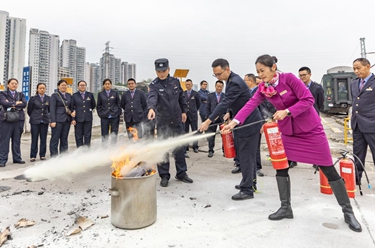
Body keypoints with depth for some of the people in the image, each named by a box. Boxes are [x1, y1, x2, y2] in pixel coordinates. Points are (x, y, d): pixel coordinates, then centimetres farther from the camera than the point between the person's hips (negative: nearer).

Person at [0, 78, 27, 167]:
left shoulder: (20, 94, 15)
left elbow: (24, 104, -3)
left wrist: (11, 105, -9)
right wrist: (16, 103, -7)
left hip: (19, 119, 3)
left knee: (17, 139, 9)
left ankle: (17, 158, 16)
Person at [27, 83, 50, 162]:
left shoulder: (48, 98, 5)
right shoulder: (33, 98, 0)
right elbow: (29, 110, 6)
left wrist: (47, 116, 9)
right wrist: (34, 117, 12)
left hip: (45, 121, 2)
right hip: (35, 121, -2)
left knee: (43, 139, 5)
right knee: (34, 139, 1)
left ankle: (42, 155, 14)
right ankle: (33, 156, 8)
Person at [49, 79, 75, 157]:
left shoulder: (69, 95, 14)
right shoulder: (55, 95, -2)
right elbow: (52, 109, -7)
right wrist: (53, 121, -14)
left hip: (67, 120, 5)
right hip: (58, 120, -5)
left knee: (64, 139, 11)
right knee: (55, 139, -1)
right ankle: (54, 157, 6)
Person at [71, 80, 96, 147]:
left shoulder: (90, 95, 7)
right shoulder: (74, 95, 2)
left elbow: (93, 105, 17)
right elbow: (72, 108, 0)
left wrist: (89, 110, 8)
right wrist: (73, 119, -6)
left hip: (88, 119, 1)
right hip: (78, 119, -1)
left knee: (87, 135, 5)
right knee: (79, 136, 4)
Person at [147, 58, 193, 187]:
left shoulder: (175, 81, 2)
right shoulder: (154, 85, -10)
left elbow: (181, 97, 14)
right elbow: (152, 97, -31)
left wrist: (183, 111, 14)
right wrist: (151, 108, -50)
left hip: (177, 120, 3)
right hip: (163, 122, -3)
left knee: (180, 148, 11)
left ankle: (181, 173, 26)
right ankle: (164, 176, 16)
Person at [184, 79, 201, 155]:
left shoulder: (196, 94, 2)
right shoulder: (182, 93, 6)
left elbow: (198, 103, 12)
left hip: (193, 115, -1)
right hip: (184, 114, 2)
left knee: (195, 131, 2)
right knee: (185, 131, 6)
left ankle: (195, 146, 11)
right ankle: (185, 146, 14)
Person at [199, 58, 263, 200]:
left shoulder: (235, 82, -22)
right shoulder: (231, 80, 9)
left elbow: (225, 102, -29)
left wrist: (208, 121, -31)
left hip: (249, 122, -10)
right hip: (243, 121, 10)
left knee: (246, 156, -5)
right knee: (244, 155, 16)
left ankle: (247, 190, 4)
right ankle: (249, 183, 29)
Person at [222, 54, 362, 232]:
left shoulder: (288, 78, -17)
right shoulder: (263, 88, -3)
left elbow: (308, 99, -19)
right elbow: (250, 105, -16)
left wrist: (287, 111, -30)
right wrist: (234, 122, -29)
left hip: (310, 128, -5)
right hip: (287, 131, 5)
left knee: (328, 170, 2)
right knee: (280, 166, 1)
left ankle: (348, 211, 18)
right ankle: (286, 207, 17)